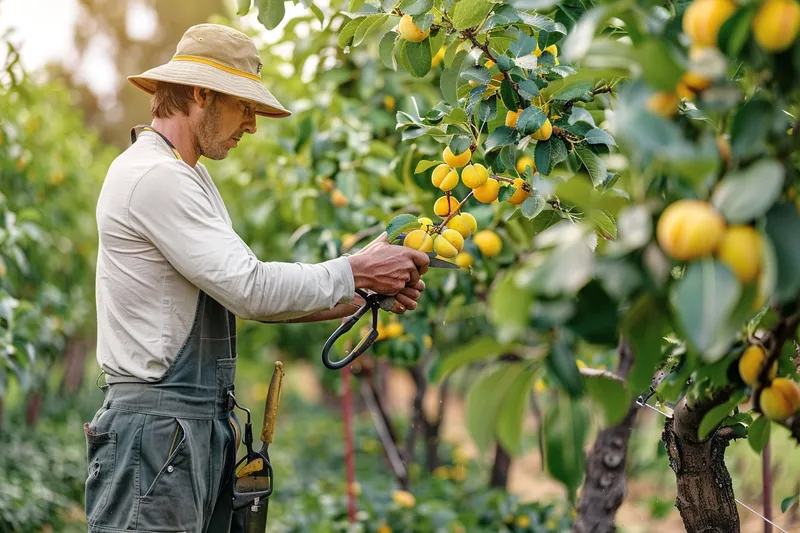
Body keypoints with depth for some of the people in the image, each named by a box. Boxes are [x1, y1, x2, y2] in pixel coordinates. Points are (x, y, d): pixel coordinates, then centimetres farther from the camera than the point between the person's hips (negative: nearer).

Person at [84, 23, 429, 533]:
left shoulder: (189, 176, 19)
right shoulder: (153, 176, -15)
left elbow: (245, 292, 18)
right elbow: (250, 288, -20)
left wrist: (358, 299, 10)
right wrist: (356, 271, -10)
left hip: (204, 422, 10)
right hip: (158, 427, -10)